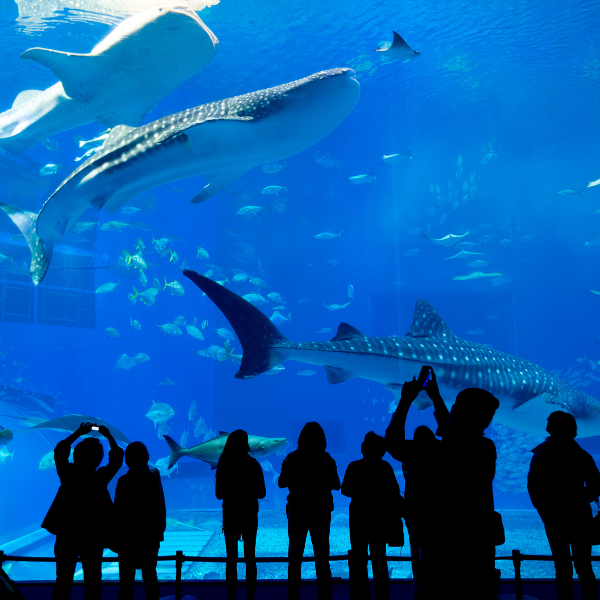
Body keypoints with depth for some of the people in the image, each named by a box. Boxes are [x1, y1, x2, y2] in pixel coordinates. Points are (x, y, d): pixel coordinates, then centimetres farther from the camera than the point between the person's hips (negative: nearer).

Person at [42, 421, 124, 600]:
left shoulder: (68, 474, -11)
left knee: (63, 579, 10)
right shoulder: (100, 478, -14)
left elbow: (59, 451, 4)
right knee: (92, 580, 10)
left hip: (66, 535, 1)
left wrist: (77, 433, 6)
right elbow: (117, 457, -1)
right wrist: (109, 436, 5)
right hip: (94, 536, -1)